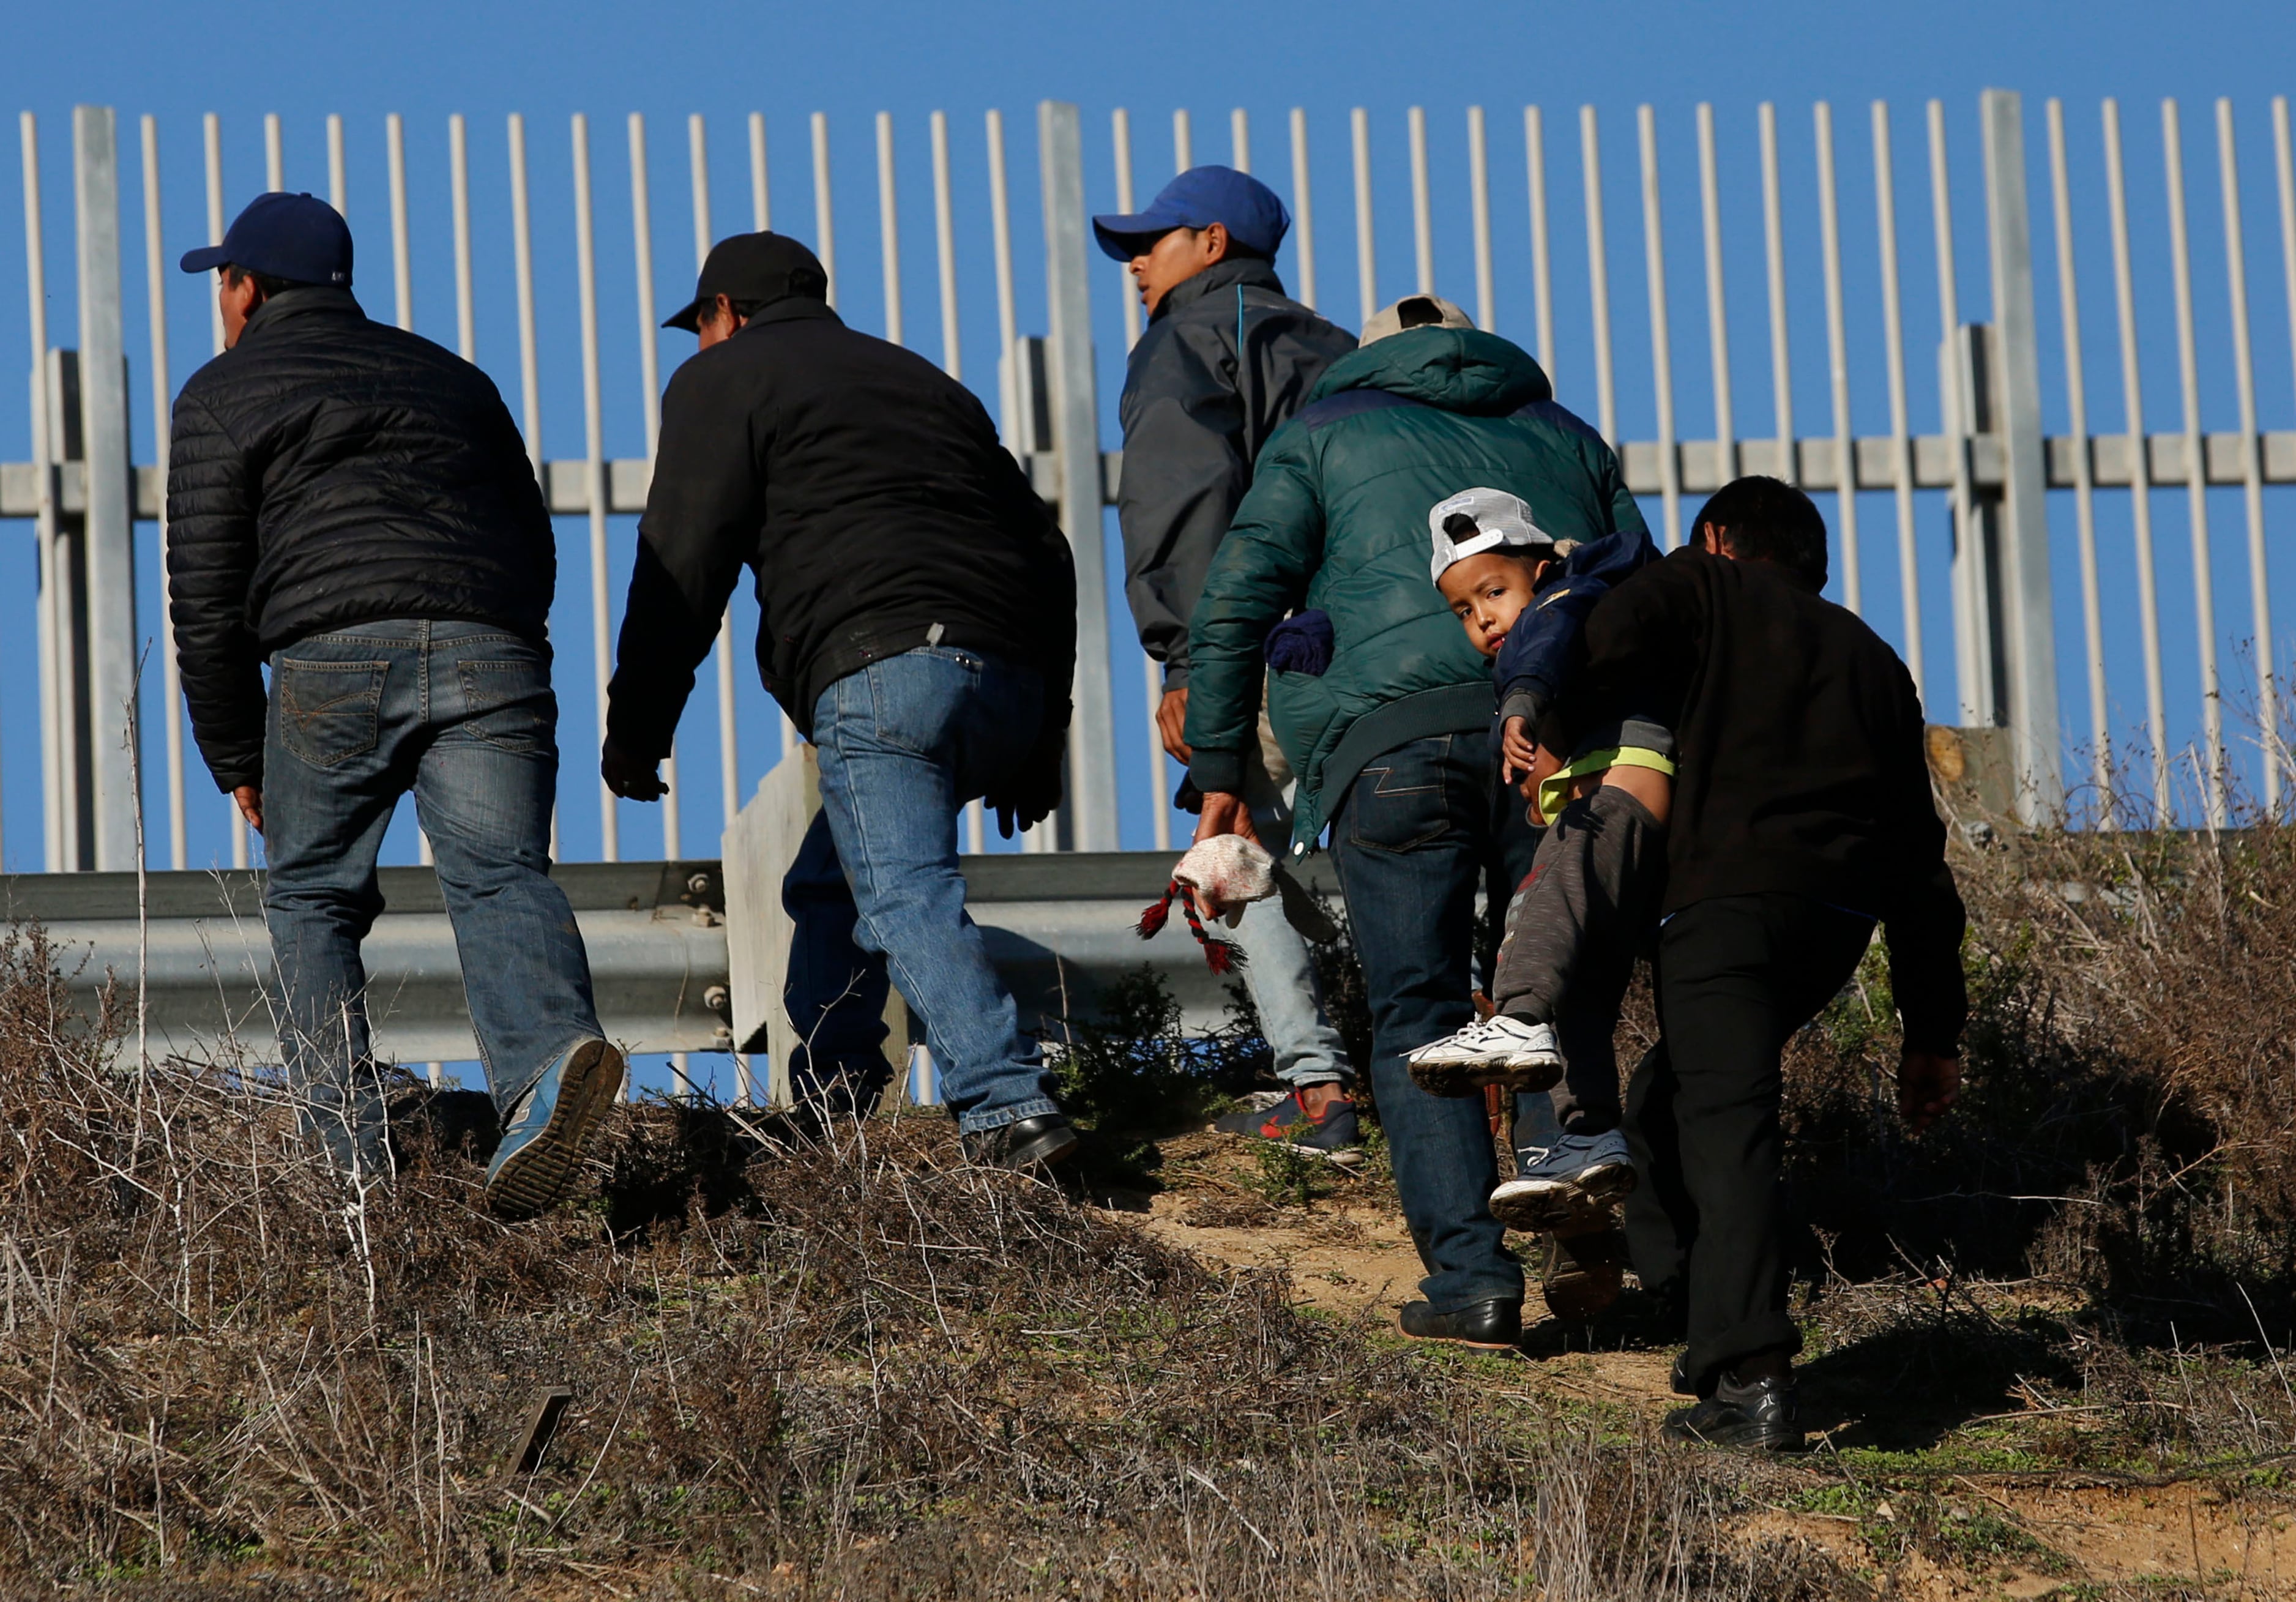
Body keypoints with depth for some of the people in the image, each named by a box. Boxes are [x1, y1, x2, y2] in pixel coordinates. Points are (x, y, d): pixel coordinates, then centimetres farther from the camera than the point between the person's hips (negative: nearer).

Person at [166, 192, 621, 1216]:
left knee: (311, 896, 12)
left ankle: (351, 1154, 0)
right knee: (500, 879, -8)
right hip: (494, 653, 3)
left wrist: (238, 760, 15)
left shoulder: (225, 395, 16)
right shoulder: (449, 377, 30)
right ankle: (552, 1055, -38)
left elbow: (207, 594, 9)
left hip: (336, 658, -3)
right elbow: (533, 549, 29)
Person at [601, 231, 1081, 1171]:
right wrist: (1039, 746, 30)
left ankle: (1008, 1106, -33)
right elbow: (1045, 554, 30)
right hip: (1010, 682, 8)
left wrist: (634, 732, 6)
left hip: (880, 669, -7)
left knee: (906, 895, -17)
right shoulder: (923, 381, 34)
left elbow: (683, 566, 2)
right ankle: (831, 1093, 16)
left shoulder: (724, 381, 14)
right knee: (833, 881, 23)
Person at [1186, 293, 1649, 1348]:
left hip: (1392, 733, -2)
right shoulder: (1564, 437, 30)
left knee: (1419, 1014, 0)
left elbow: (1238, 597, 8)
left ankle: (1470, 1269, -10)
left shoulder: (1322, 435, 21)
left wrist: (1219, 770, 11)